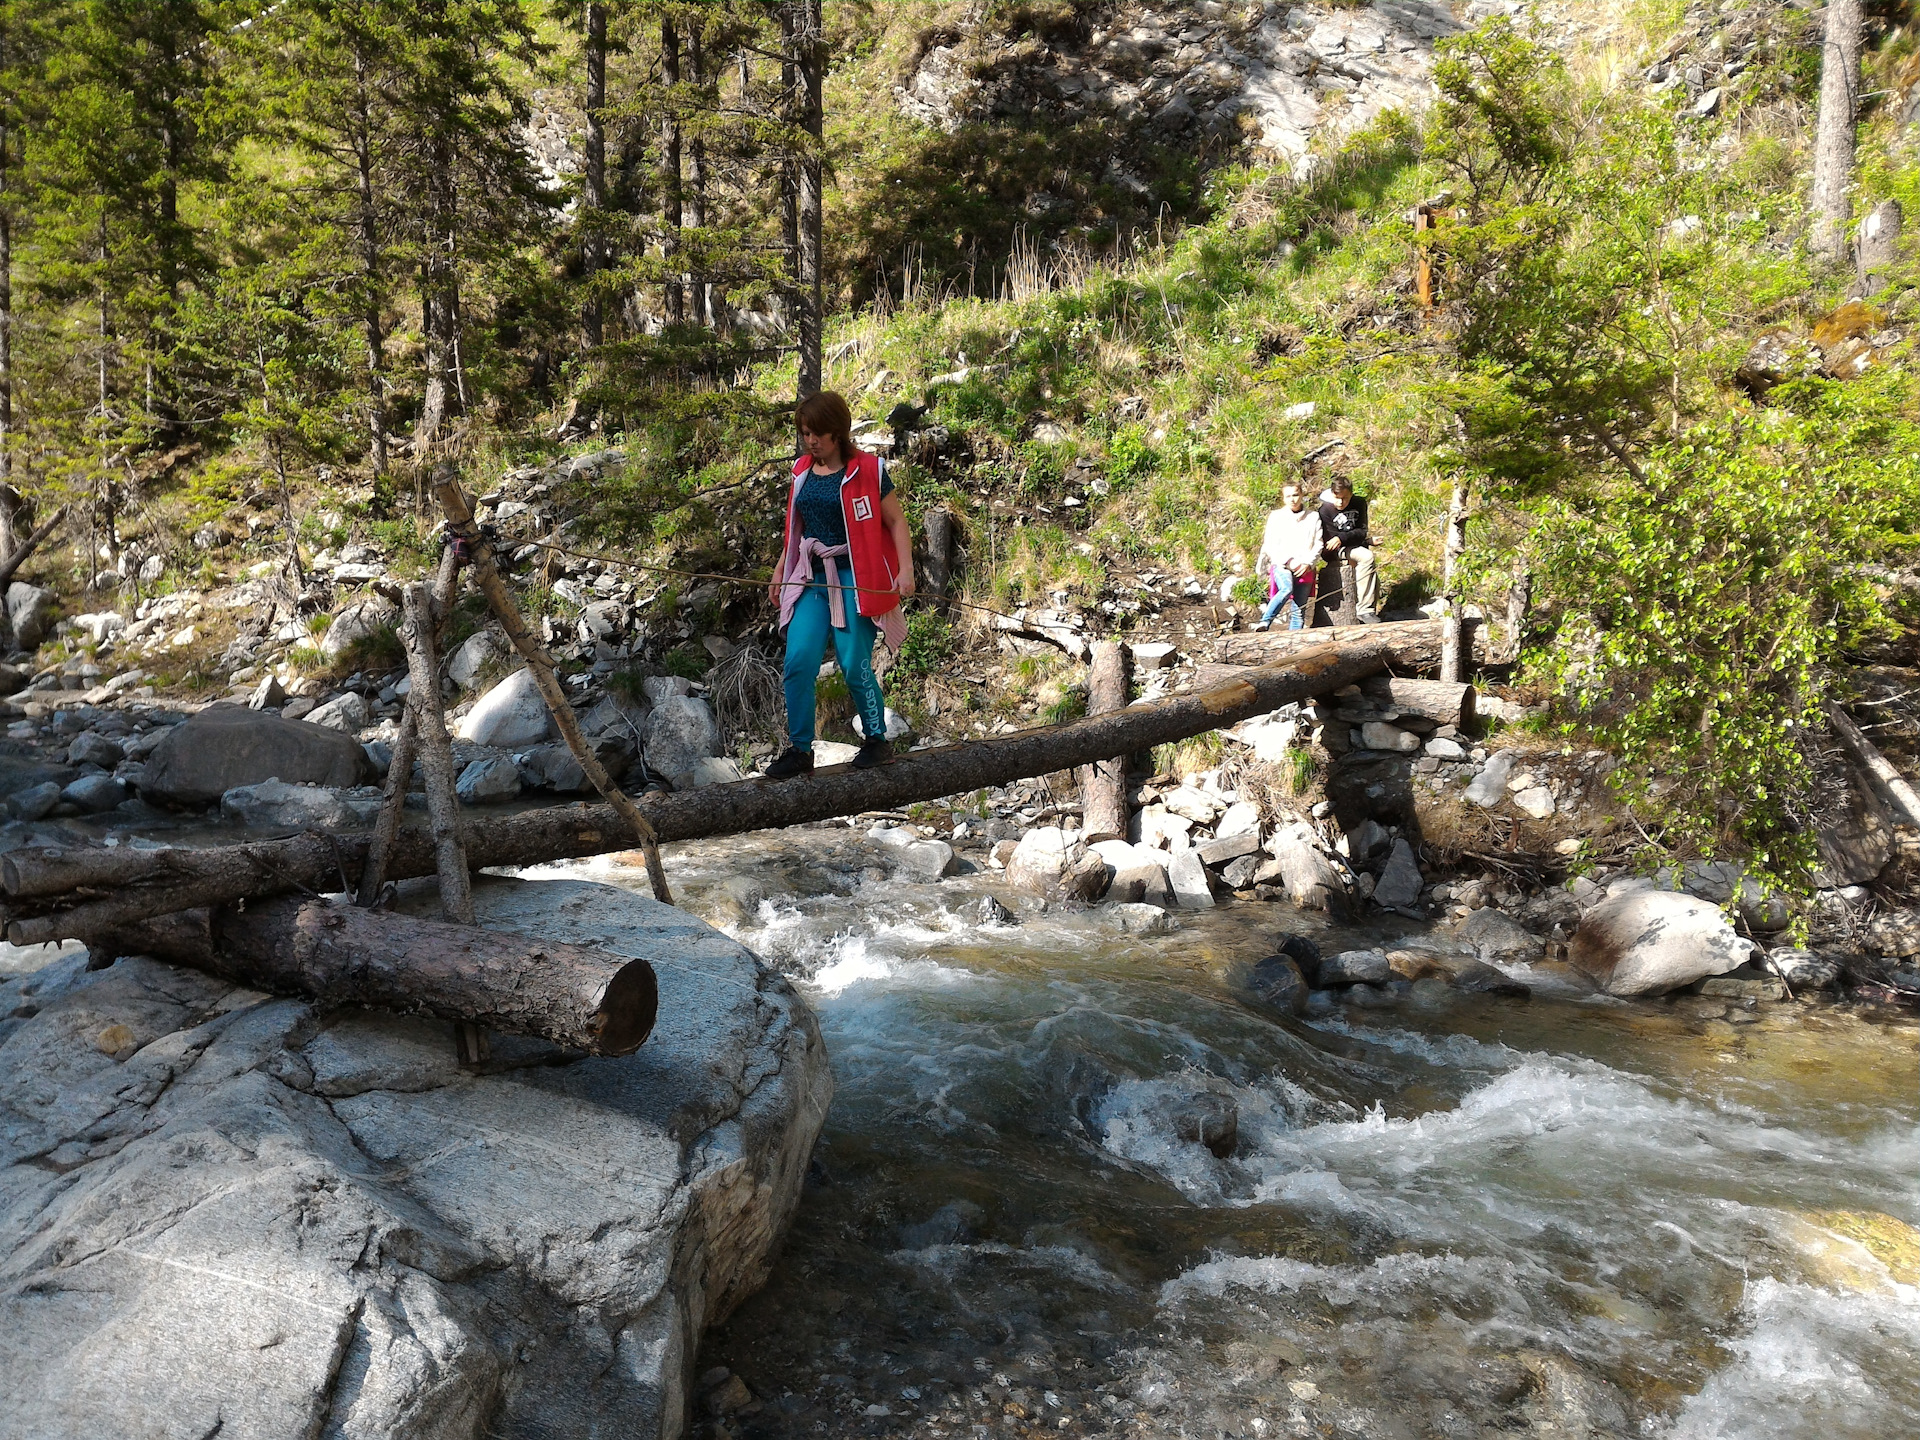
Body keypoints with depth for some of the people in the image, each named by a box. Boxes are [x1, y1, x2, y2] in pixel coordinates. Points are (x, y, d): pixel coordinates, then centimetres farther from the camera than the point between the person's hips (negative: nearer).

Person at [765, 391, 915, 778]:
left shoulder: (867, 470, -4)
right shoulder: (802, 471, 13)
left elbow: (896, 521, -4)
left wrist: (905, 568, -15)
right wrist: (780, 571, 23)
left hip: (855, 579, -5)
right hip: (812, 579, 5)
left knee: (854, 664, -6)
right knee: (798, 660, -7)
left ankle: (876, 740, 15)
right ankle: (799, 749, 2)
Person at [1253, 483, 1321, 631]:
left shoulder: (1313, 517, 12)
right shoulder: (1276, 517, 8)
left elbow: (1318, 544, 8)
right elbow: (1270, 545, 2)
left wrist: (1308, 563, -8)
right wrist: (1288, 562, -9)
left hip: (1305, 568, 2)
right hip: (1281, 564, -2)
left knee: (1299, 610, -3)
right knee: (1286, 588, -34)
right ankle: (1264, 622, -28)